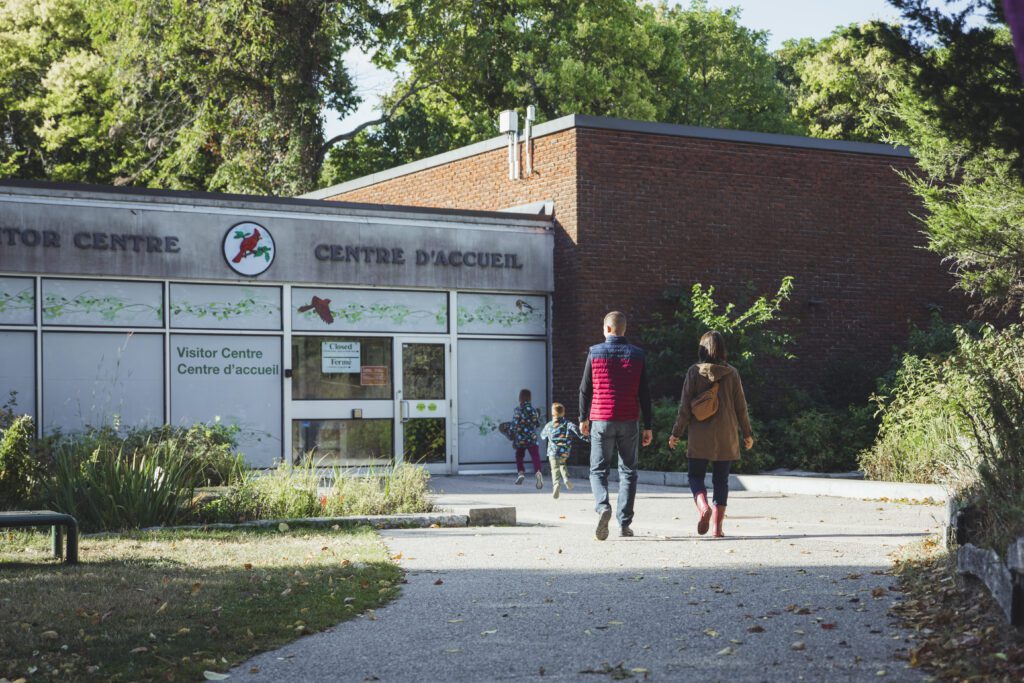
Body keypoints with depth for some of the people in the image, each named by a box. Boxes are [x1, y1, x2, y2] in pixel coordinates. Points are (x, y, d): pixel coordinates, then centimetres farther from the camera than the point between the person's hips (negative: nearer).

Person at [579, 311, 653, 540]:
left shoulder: (595, 352, -1)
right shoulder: (636, 354, 3)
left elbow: (585, 389, 2)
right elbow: (644, 393, 3)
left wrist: (583, 418, 15)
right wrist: (648, 426, 7)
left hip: (601, 420, -1)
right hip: (629, 422, 1)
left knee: (598, 470, 6)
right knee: (628, 471, 10)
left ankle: (603, 506, -21)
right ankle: (625, 523, 5)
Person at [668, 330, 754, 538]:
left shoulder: (694, 372, -4)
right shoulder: (731, 373, -1)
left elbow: (685, 406, -5)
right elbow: (741, 406, 3)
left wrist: (676, 433, 3)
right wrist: (747, 434, 13)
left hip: (700, 435, -1)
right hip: (726, 436, 2)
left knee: (695, 475, 9)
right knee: (721, 480, 9)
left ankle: (703, 507, -18)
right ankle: (717, 525, 5)